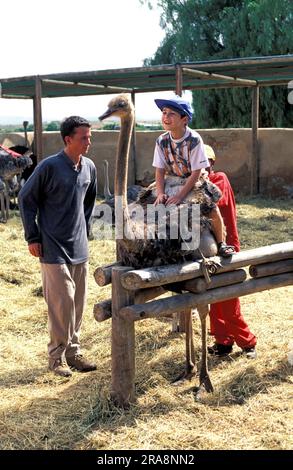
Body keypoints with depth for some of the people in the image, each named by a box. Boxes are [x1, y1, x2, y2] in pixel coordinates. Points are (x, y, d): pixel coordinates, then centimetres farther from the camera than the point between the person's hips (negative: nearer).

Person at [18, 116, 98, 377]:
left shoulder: (89, 167, 4)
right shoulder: (50, 166, -14)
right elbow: (26, 198, -7)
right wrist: (33, 237, -7)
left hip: (79, 248, 6)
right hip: (54, 248, -6)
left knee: (78, 301, 11)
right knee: (62, 301, -5)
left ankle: (73, 350, 25)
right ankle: (57, 355, 11)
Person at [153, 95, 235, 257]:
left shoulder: (194, 139, -24)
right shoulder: (162, 141, -12)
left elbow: (196, 173, -23)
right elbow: (160, 171, -9)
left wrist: (180, 195, -29)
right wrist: (160, 193, -25)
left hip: (195, 183, -4)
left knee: (213, 211, -17)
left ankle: (221, 244, 6)